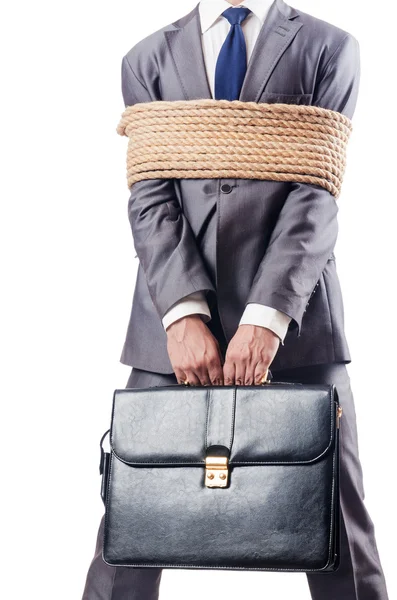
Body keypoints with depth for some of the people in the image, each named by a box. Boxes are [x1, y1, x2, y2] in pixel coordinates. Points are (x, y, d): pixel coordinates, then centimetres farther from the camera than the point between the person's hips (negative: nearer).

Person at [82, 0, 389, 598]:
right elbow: (150, 198, 3)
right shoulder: (147, 60, 15)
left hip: (294, 322, -1)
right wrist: (184, 311, -12)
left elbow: (317, 196, -2)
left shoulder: (329, 49, 9)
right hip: (174, 319, 2)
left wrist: (268, 316, -15)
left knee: (336, 527, 1)